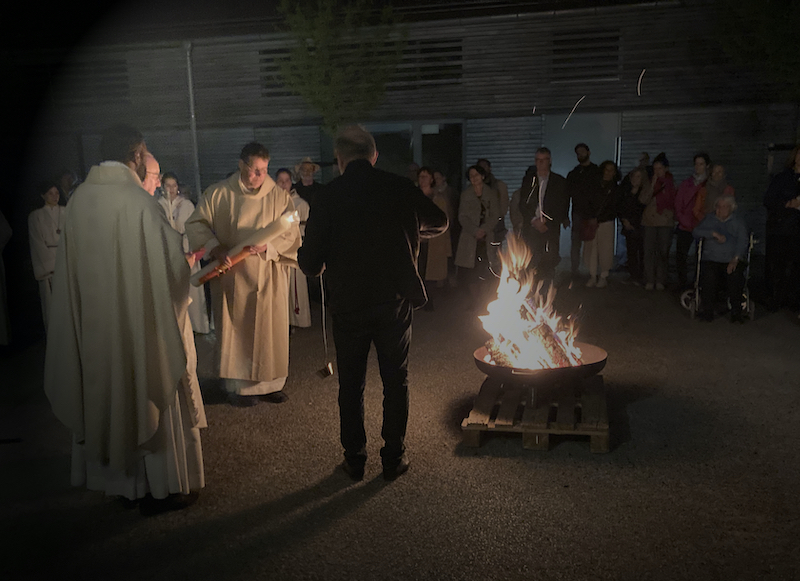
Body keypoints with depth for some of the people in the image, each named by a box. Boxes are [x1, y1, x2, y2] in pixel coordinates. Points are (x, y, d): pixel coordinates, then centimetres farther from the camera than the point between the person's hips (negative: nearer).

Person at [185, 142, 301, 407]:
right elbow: (196, 224, 3)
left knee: (270, 328, 6)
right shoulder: (219, 193, -1)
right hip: (232, 276, -1)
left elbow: (291, 234, -3)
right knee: (235, 329, 4)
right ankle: (237, 385, 15)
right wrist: (215, 248, -14)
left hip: (268, 276, 1)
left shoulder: (279, 196, 1)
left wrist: (267, 246, -20)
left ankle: (270, 382, 20)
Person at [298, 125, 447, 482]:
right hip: (396, 301, 1)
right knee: (396, 382, 14)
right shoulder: (401, 189, -5)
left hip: (348, 305, -1)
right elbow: (439, 223, 13)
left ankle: (354, 460, 22)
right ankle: (394, 459, 22)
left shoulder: (328, 197, -10)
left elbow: (310, 264, -8)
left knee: (351, 385, 13)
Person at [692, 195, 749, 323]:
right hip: (711, 259, 0)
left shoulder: (738, 222, 20)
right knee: (708, 276, -33)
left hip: (732, 261, 0)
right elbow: (696, 232, 7)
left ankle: (736, 312, -26)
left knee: (735, 276, -33)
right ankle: (707, 311, -26)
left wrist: (736, 259, -12)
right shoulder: (709, 219, 23)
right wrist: (714, 233, -9)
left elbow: (743, 241, 5)